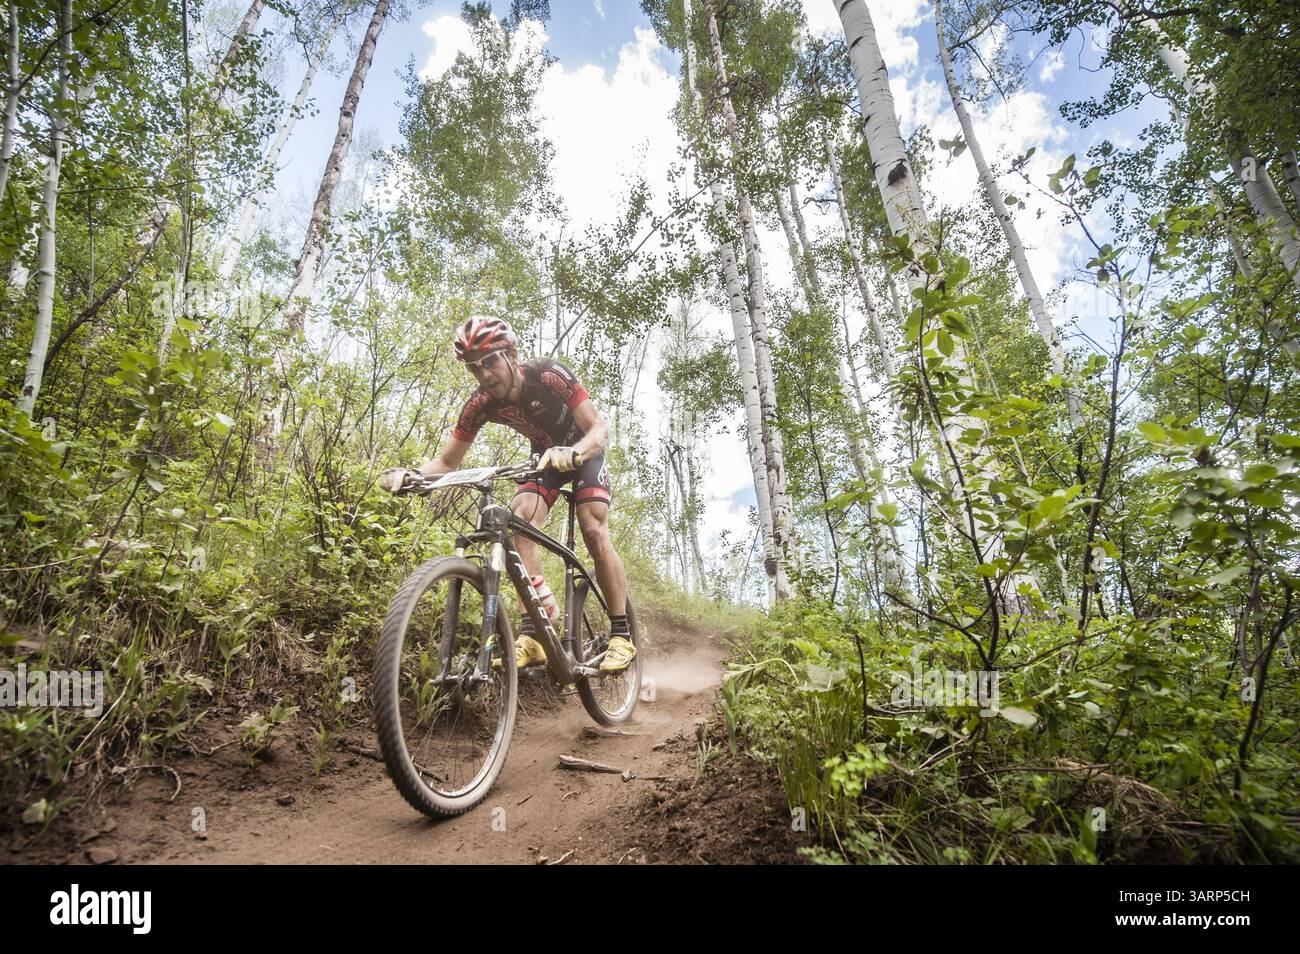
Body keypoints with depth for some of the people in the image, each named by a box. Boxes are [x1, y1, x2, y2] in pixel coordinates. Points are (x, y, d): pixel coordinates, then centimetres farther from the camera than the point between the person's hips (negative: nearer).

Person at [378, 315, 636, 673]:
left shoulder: (549, 376, -33)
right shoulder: (481, 404, -20)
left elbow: (600, 429, -36)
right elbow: (447, 462, -15)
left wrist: (572, 453, -58)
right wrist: (408, 474, -35)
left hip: (584, 450, -3)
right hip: (544, 455, 4)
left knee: (594, 530, -20)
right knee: (521, 520, -23)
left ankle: (621, 635, -8)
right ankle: (533, 634, -23)